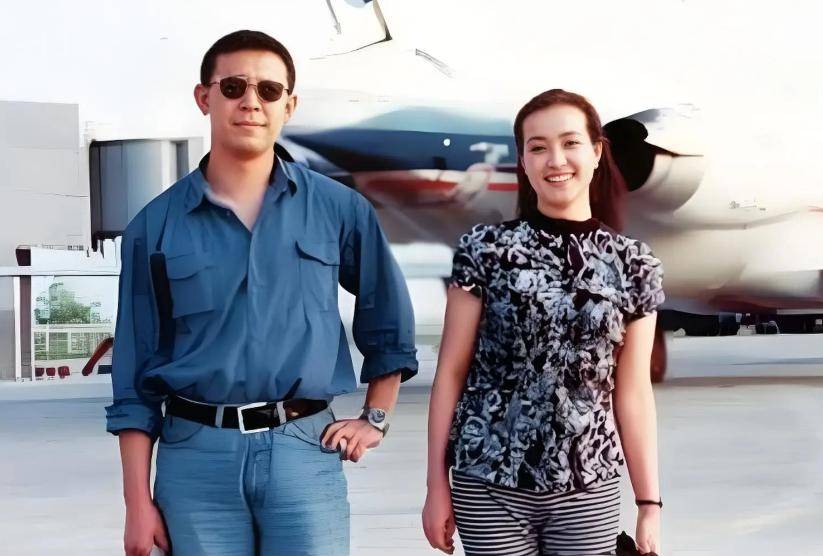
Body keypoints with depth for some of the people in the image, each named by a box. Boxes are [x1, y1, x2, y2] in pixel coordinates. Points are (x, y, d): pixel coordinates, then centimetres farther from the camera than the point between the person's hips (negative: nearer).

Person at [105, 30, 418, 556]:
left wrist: (375, 419, 12)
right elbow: (135, 379, 5)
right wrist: (138, 503, 1)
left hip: (305, 451, 0)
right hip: (196, 454, 0)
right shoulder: (156, 225, 5)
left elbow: (389, 321, 17)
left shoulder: (338, 208, 5)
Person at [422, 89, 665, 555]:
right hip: (489, 486, -1)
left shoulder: (634, 265, 3)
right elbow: (452, 372, 1)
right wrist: (437, 484, 0)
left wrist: (650, 504, 5)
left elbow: (633, 394, 6)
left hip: (590, 491, 1)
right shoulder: (487, 249, -2)